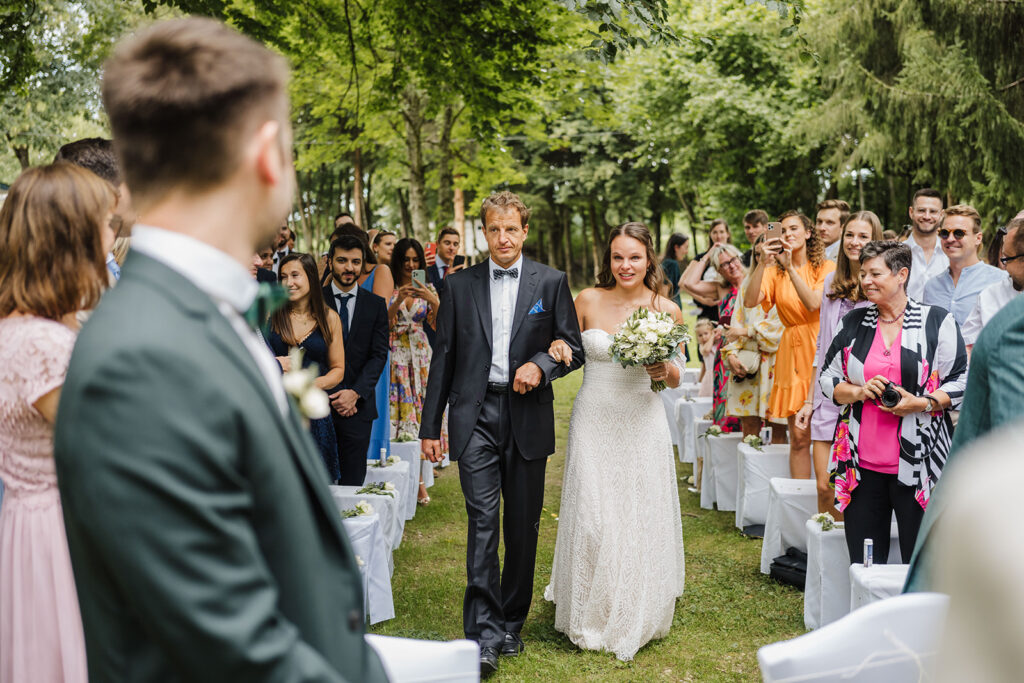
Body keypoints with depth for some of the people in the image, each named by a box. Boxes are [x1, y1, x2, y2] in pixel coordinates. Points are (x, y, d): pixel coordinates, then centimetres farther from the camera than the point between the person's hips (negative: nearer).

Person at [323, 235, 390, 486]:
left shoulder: (376, 304, 7)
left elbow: (379, 355, 2)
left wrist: (355, 393, -11)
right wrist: (333, 397, -8)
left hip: (358, 408, 1)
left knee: (353, 482, 3)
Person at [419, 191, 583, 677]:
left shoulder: (551, 282, 6)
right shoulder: (459, 286, 7)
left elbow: (574, 349, 7)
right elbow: (443, 358, 8)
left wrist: (541, 364, -14)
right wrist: (430, 425, 5)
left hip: (527, 414, 1)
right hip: (475, 415, -1)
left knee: (523, 526, 9)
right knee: (482, 519, -9)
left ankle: (511, 621, 25)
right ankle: (483, 634, -6)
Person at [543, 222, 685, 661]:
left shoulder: (666, 310, -1)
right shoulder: (588, 301, -1)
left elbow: (676, 378, 7)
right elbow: (567, 349, 11)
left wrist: (665, 371, -16)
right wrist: (558, 349, -12)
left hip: (642, 427, 0)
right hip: (593, 423, 0)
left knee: (640, 519, 6)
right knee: (591, 520, 1)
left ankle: (637, 618, 26)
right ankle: (591, 617, 20)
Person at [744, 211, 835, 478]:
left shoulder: (826, 267, 4)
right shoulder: (775, 272, 10)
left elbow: (814, 303, -14)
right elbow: (750, 301, -8)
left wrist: (790, 266, -16)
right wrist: (762, 262, -14)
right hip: (791, 351, 2)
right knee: (799, 436, 2)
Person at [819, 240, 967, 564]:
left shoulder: (937, 321, 1)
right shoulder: (853, 322, 12)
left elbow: (963, 380, 0)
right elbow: (827, 378, 14)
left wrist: (922, 404, -15)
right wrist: (858, 392, -6)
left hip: (916, 464, -3)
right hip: (861, 464, 3)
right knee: (863, 563, 7)